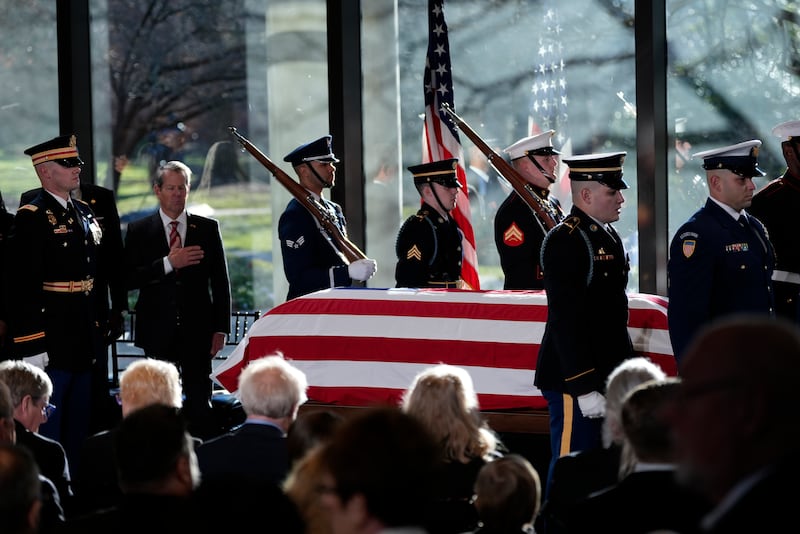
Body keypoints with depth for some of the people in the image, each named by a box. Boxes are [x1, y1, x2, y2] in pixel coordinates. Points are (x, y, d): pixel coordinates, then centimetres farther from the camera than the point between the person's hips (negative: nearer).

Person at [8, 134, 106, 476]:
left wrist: (101, 328, 16)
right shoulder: (32, 217, -12)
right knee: (47, 432, -3)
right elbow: (22, 288, -17)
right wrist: (31, 346, -22)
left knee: (78, 434, 14)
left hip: (85, 342, 8)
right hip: (50, 344, -8)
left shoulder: (85, 214, 14)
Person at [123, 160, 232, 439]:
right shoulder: (139, 230, 5)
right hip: (158, 330, 0)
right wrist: (168, 264, -16)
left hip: (197, 330, 0)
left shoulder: (207, 228, 7)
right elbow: (129, 279, -5)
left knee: (200, 402, -1)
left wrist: (220, 328, 1)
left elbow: (221, 282, 8)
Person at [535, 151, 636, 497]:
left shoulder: (609, 235, 14)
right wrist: (584, 387, -23)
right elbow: (565, 320, -20)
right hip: (577, 379, -9)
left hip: (609, 377, 9)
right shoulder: (564, 241, -15)